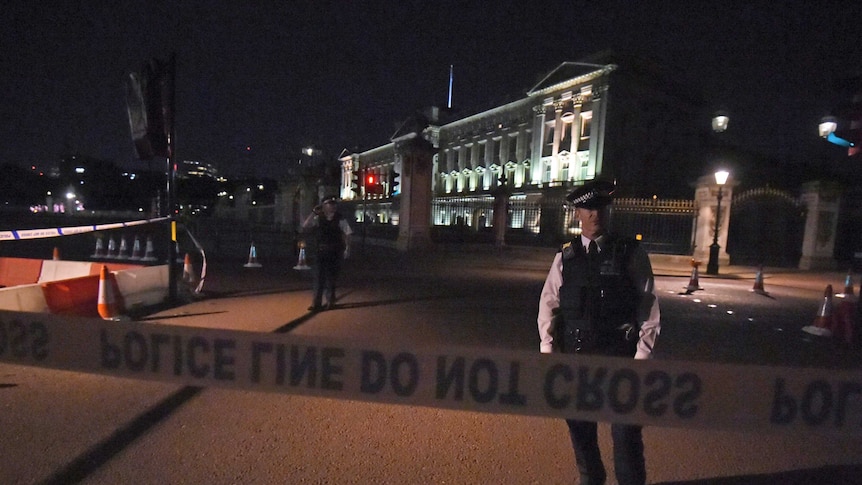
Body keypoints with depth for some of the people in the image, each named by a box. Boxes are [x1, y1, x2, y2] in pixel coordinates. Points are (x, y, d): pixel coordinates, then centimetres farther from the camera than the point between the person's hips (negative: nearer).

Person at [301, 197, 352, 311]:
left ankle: (330, 301, 23)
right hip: (318, 253, 1)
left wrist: (347, 248, -11)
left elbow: (347, 234, -1)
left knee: (331, 278, 8)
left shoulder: (340, 220, 0)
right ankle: (316, 302, 16)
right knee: (318, 278, 5)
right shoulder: (317, 219, 3)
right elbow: (305, 226, -8)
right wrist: (313, 213, -12)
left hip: (334, 254, -1)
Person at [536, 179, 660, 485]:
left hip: (618, 354, -3)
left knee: (626, 431, 3)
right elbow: (548, 304, 3)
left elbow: (649, 306, -5)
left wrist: (642, 354, -9)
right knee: (579, 426, 17)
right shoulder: (566, 256, 4)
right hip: (575, 353, 3)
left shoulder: (631, 253, -2)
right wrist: (548, 350, -2)